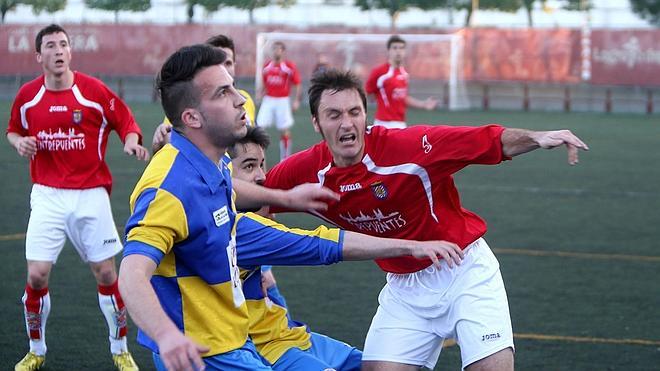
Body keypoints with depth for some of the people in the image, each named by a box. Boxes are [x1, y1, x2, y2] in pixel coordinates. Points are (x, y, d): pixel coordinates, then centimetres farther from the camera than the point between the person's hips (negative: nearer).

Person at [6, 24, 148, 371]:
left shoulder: (94, 90, -6)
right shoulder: (27, 95, 0)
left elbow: (127, 123, 2)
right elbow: (13, 130, 16)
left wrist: (131, 142, -18)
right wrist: (19, 142, -5)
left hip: (90, 195, -1)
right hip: (47, 196, 1)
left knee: (106, 274, 2)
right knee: (37, 275, -7)